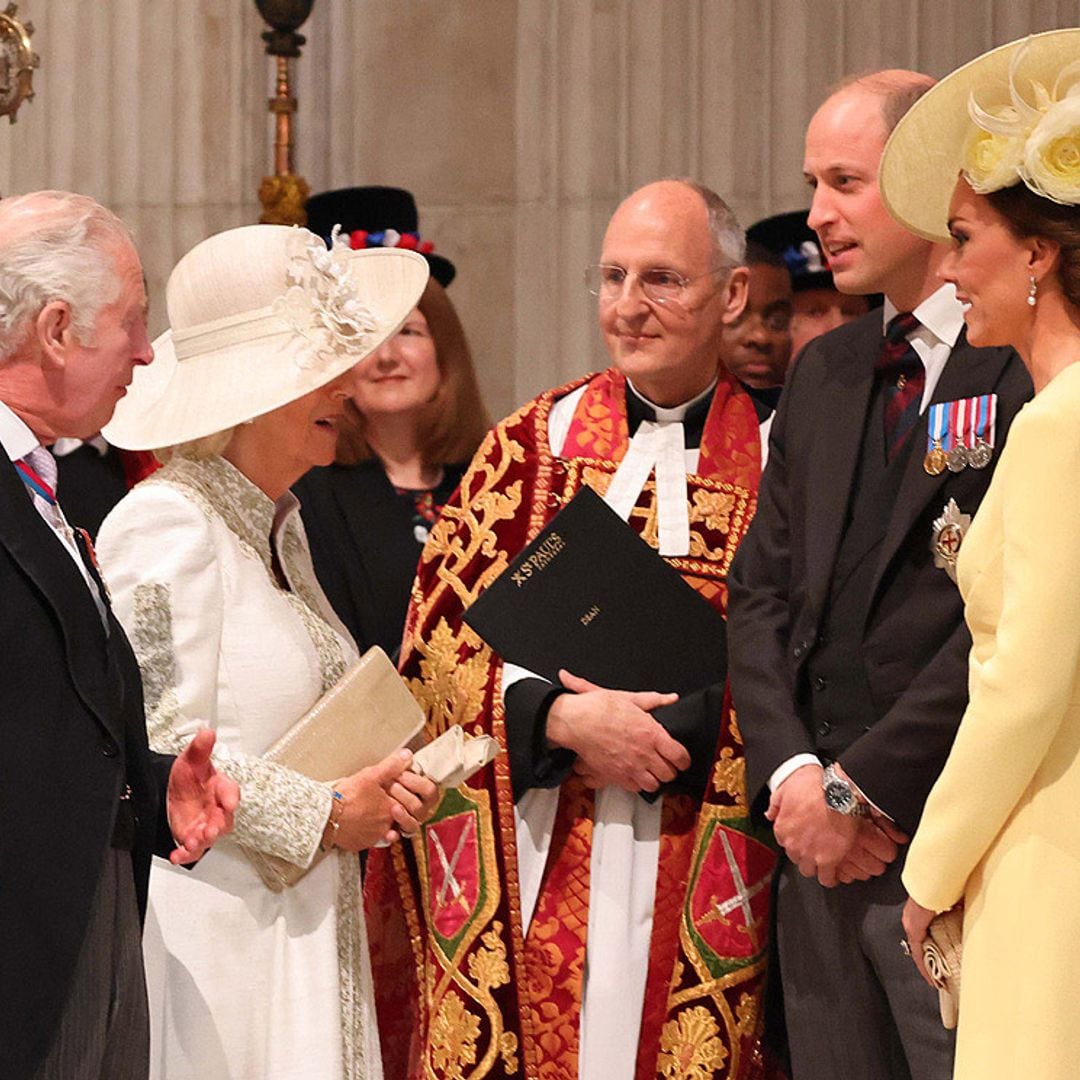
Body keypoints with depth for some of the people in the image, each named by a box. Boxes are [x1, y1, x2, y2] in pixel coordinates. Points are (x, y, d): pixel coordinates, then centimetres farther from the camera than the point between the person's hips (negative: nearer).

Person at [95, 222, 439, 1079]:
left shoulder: (281, 525, 15)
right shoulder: (166, 526, -14)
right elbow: (161, 752, -18)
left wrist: (379, 788, 3)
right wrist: (324, 816, -11)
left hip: (305, 934, 8)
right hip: (209, 936, -8)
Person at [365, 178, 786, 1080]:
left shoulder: (773, 458, 3)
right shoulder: (535, 442, 9)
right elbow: (438, 628, 2)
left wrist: (679, 731, -13)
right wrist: (563, 719, -12)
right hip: (530, 871, 1)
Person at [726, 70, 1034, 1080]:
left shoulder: (1031, 362, -8)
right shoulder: (822, 373, 17)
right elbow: (760, 590, 15)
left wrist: (865, 789, -13)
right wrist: (790, 773, -2)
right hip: (822, 843, 7)